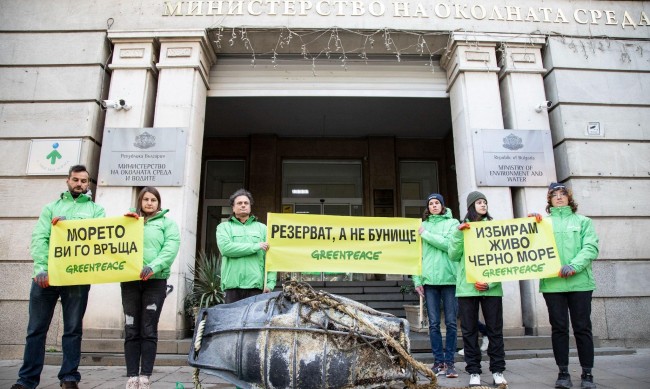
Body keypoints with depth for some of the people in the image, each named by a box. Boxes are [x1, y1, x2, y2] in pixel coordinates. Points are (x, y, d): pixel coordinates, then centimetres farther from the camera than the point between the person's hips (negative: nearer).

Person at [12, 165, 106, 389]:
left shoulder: (96, 210, 12)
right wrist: (41, 268, -13)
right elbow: (39, 238, 2)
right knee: (36, 328, 6)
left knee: (73, 329, 4)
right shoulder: (52, 208, 14)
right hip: (46, 275, 1)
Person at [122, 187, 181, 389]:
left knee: (148, 331, -1)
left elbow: (170, 249, -6)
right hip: (130, 280, 3)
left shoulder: (167, 223, 8)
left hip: (155, 281, -2)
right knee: (131, 330, 4)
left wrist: (153, 267, -20)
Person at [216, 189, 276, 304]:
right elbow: (225, 247, -8)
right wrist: (255, 246, -10)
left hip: (256, 285, 1)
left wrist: (270, 282, -5)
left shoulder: (262, 228, 15)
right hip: (233, 284, 0)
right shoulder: (224, 227, 13)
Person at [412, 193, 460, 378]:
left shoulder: (452, 223, 7)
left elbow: (450, 244, -11)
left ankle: (449, 361, 10)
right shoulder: (423, 226, 12)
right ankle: (438, 361, 12)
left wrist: (426, 234, -7)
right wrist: (417, 279, 2)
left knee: (451, 323, 2)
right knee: (434, 323, 4)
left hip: (449, 278, -1)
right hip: (429, 280, 2)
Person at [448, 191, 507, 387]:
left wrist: (490, 282, -10)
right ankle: (474, 371, 13)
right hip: (467, 287, 0)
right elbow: (453, 255, 0)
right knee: (469, 330, 4)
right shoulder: (462, 228, 8)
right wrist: (459, 233, -12)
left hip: (492, 287, 0)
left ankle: (498, 371, 16)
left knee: (495, 329, 5)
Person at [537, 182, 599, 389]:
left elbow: (591, 248, -2)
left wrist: (574, 266, -16)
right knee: (559, 328, 4)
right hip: (552, 283, 0)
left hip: (580, 281, 0)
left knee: (582, 328, 4)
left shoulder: (583, 221, 11)